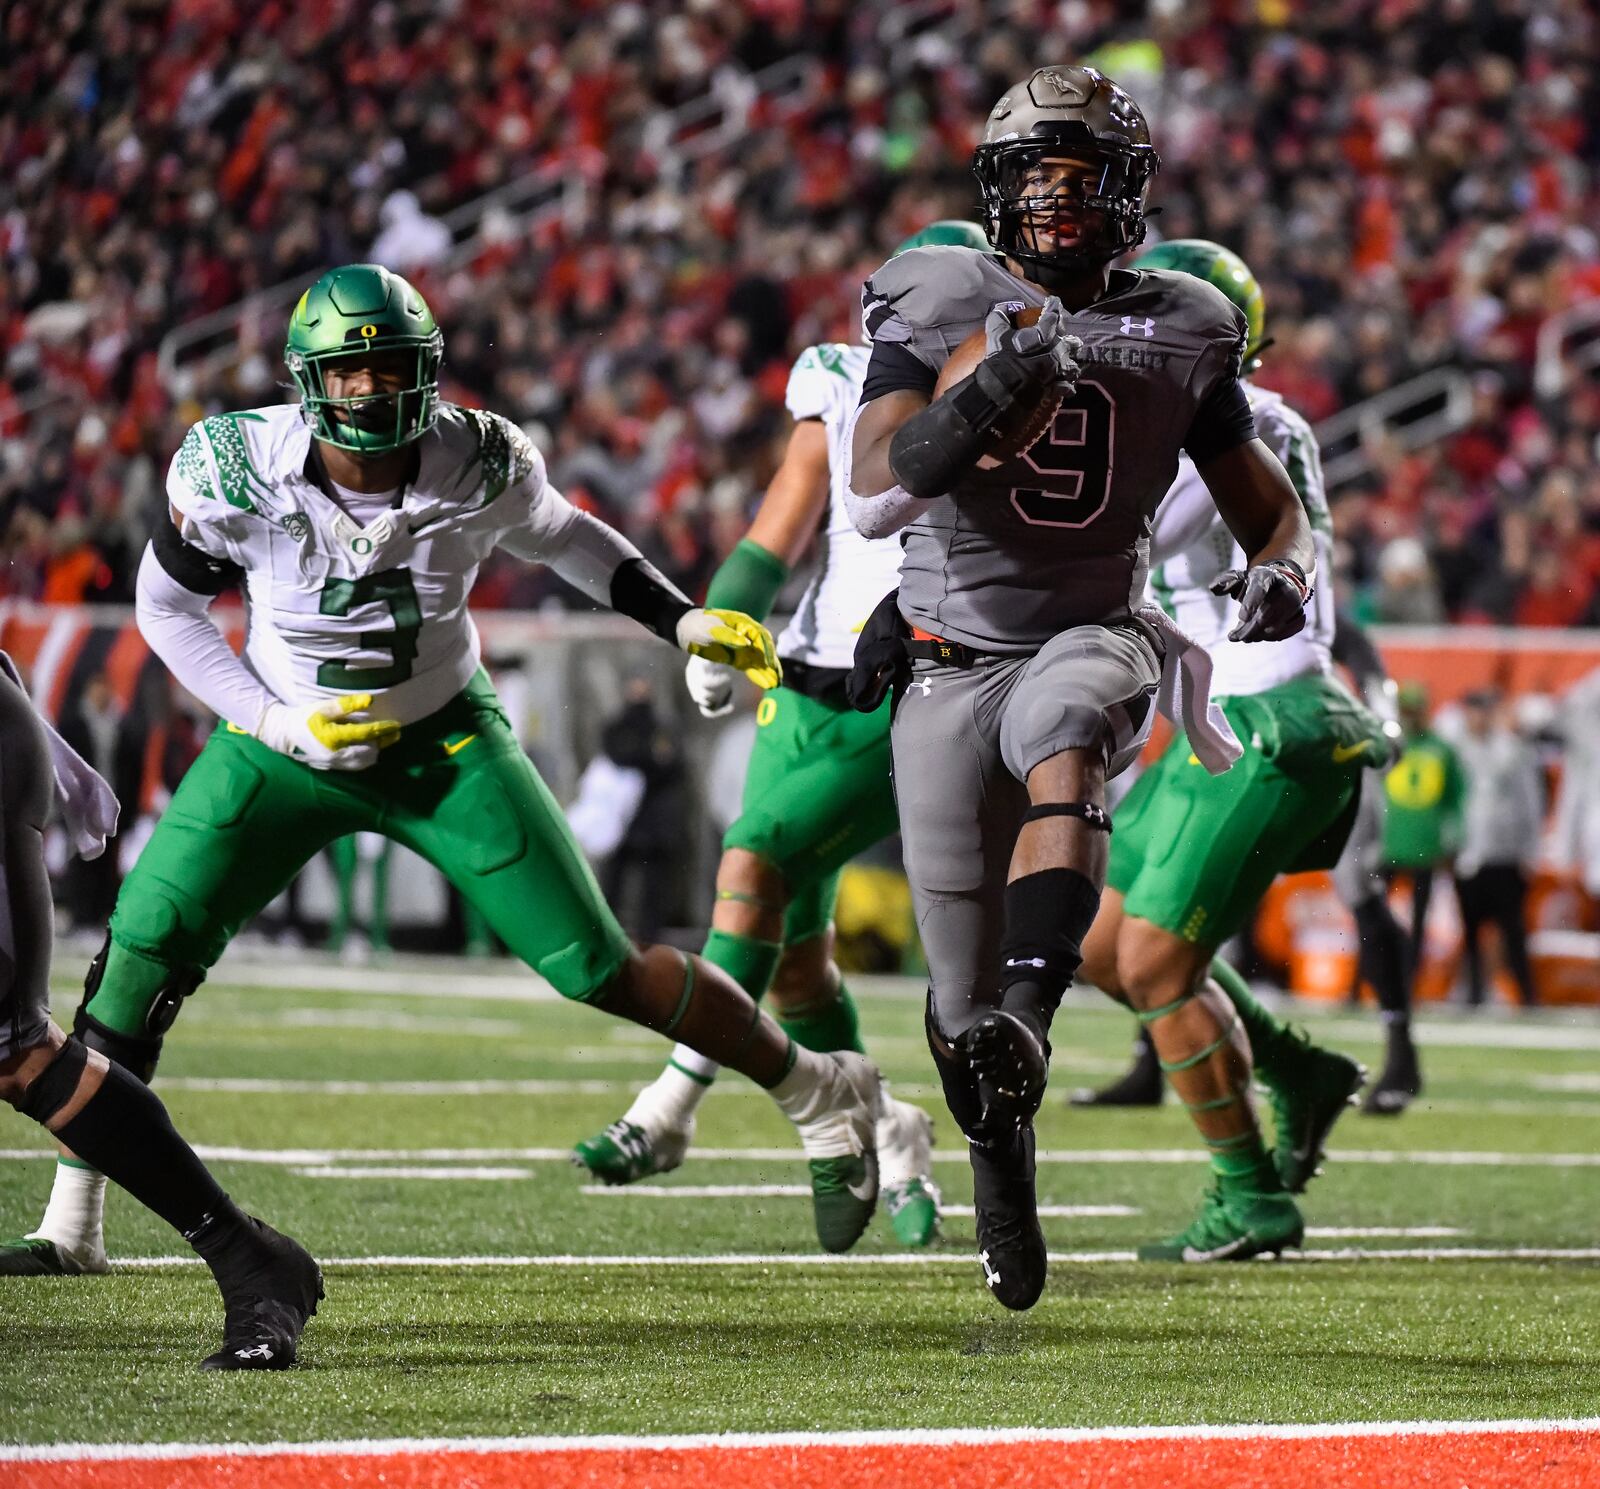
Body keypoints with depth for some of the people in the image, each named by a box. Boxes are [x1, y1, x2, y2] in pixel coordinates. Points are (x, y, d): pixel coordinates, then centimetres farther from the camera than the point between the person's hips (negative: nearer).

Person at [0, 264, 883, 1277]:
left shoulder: (478, 468, -18)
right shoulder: (242, 471, -21)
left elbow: (561, 539, 6)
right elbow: (167, 605, -4)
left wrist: (689, 624, 1)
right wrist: (276, 722, -13)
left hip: (446, 745, 0)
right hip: (290, 740, 1)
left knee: (603, 971, -6)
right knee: (144, 953, -15)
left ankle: (825, 1096, 15)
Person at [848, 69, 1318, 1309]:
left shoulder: (1178, 332, 4)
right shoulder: (939, 306, -2)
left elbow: (1270, 506, 11)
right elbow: (875, 497, -14)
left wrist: (1283, 572, -12)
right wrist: (986, 395, -28)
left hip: (1097, 635, 0)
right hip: (950, 656, 0)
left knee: (1057, 738, -39)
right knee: (962, 993, 2)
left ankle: (1028, 1021, -51)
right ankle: (1005, 1202, 27)